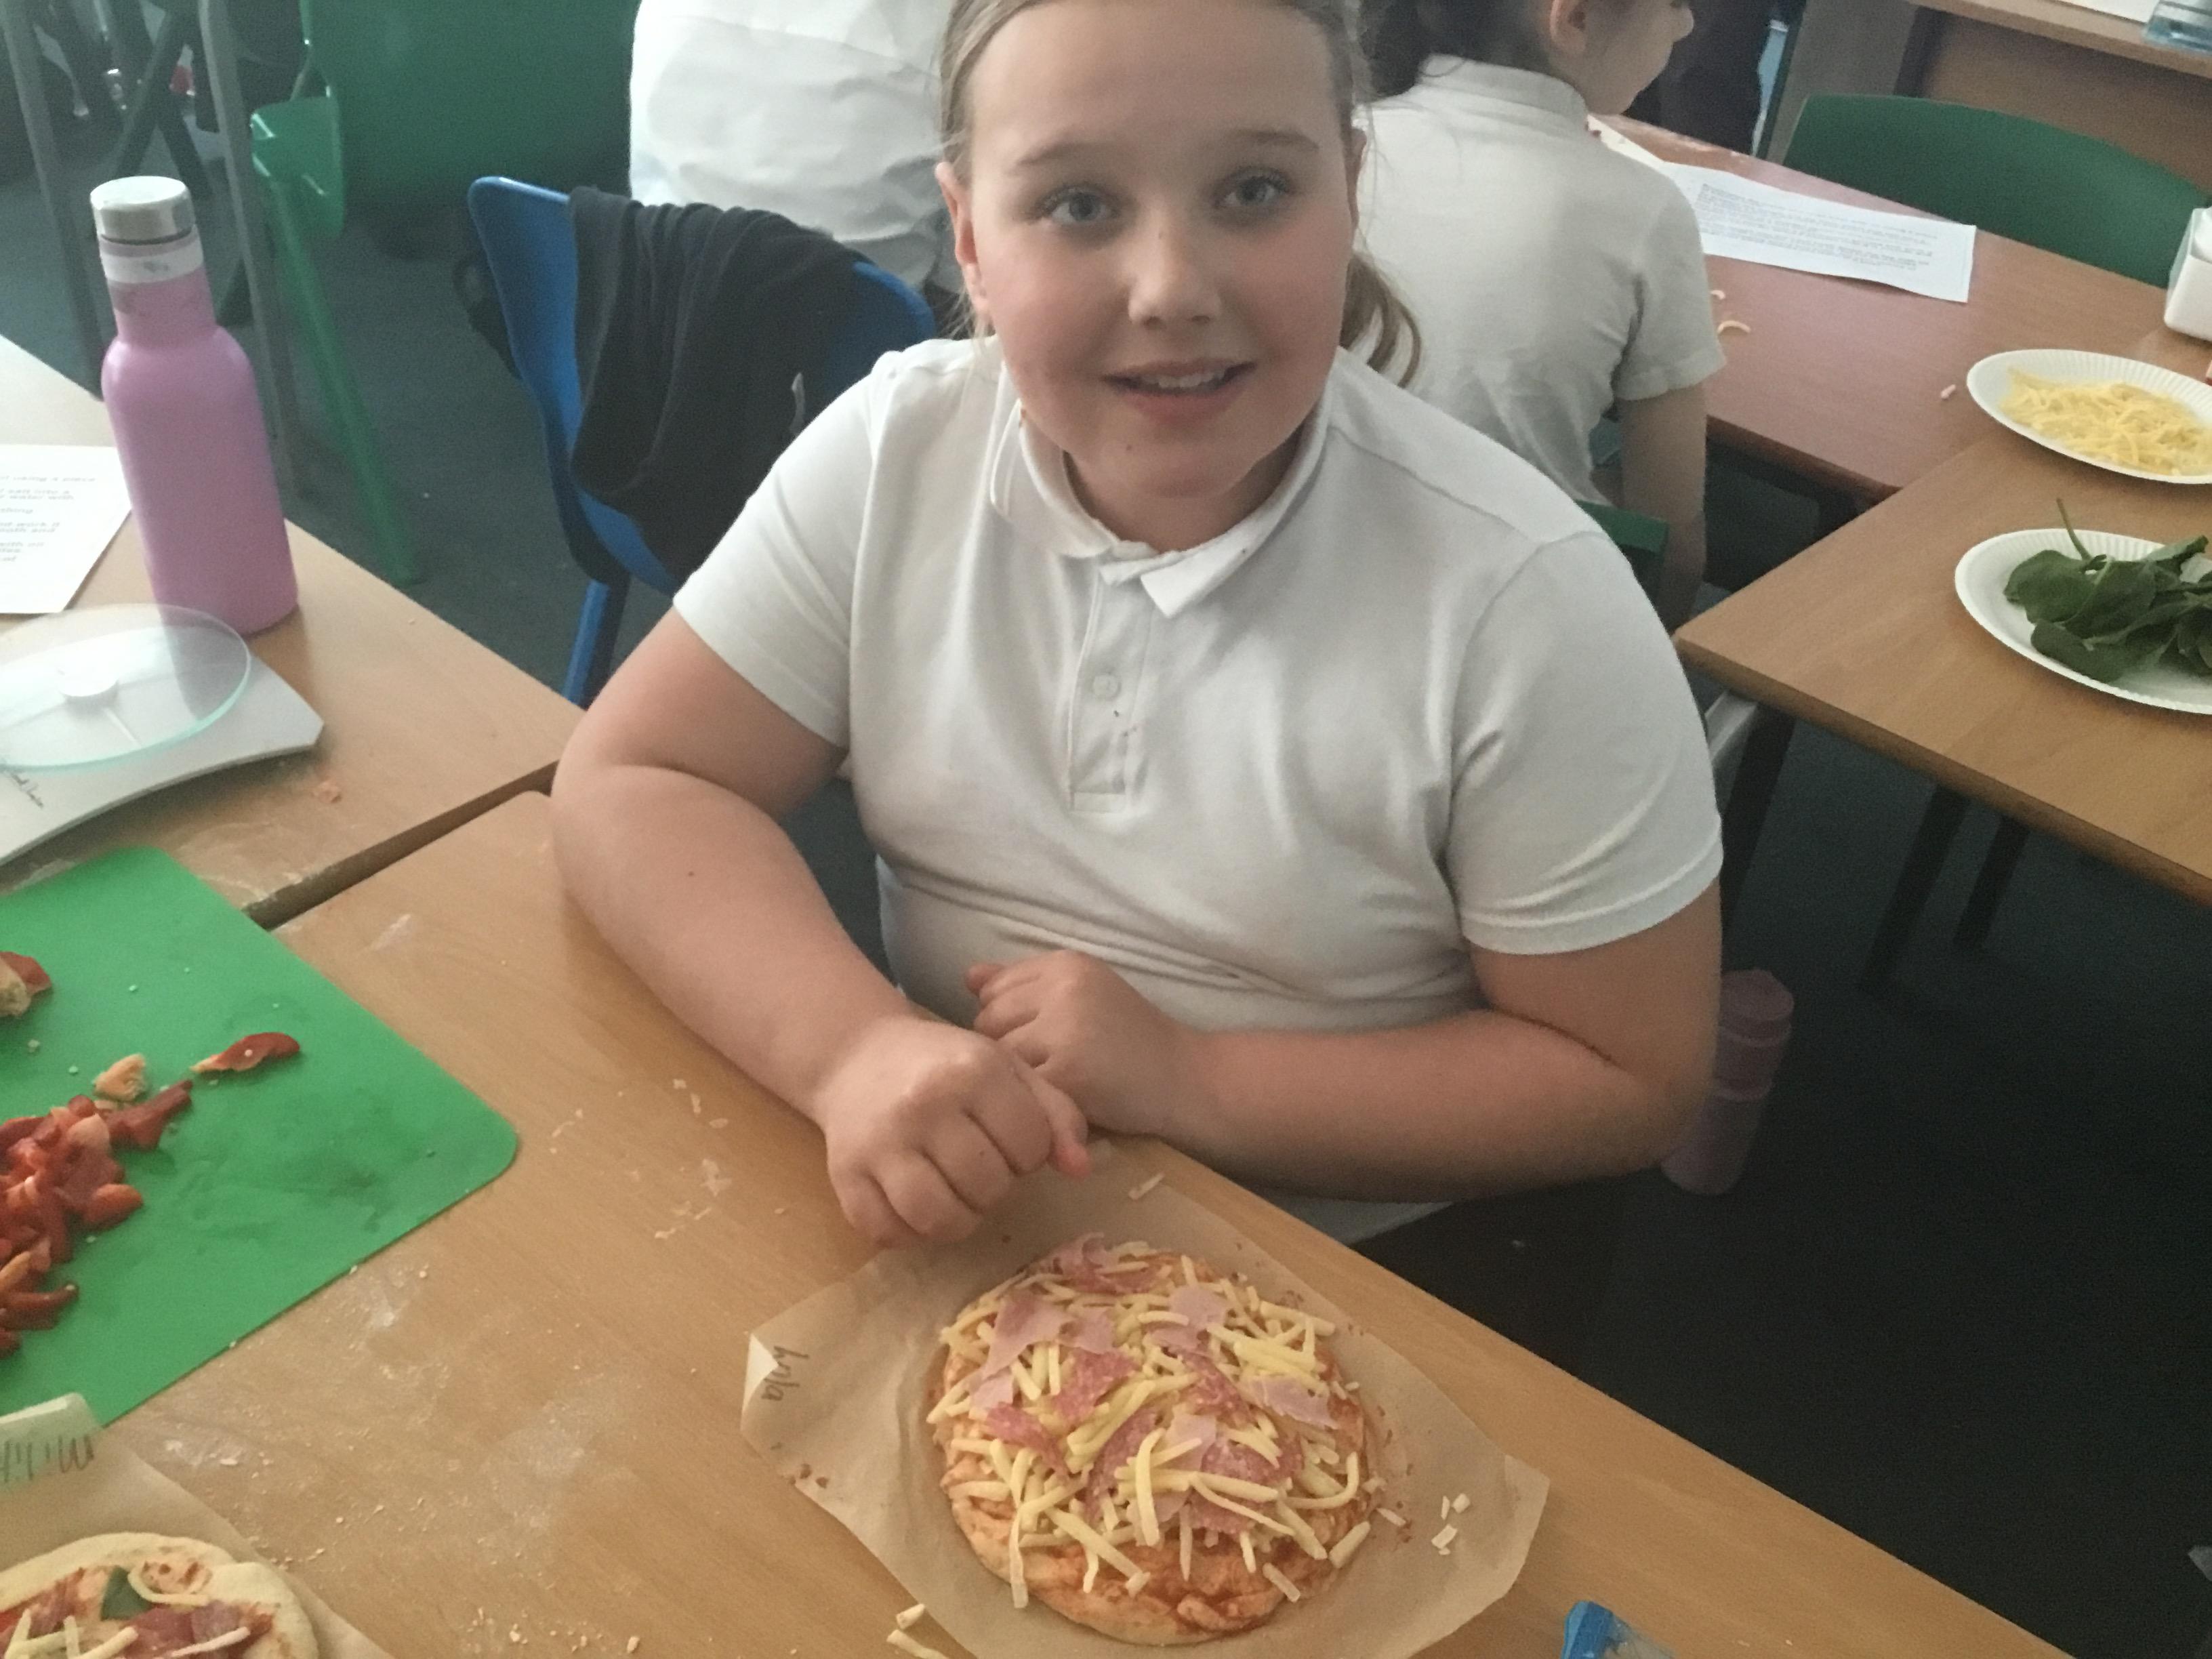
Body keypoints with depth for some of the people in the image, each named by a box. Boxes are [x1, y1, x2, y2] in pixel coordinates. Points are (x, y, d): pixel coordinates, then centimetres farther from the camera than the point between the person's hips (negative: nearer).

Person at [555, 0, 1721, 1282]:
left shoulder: (1523, 600, -19)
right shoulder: (894, 453, -10)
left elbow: (1628, 1083, -12)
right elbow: (632, 787, -8)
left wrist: (1191, 1082, -23)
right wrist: (856, 1050, -27)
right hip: (943, 1229, 3)